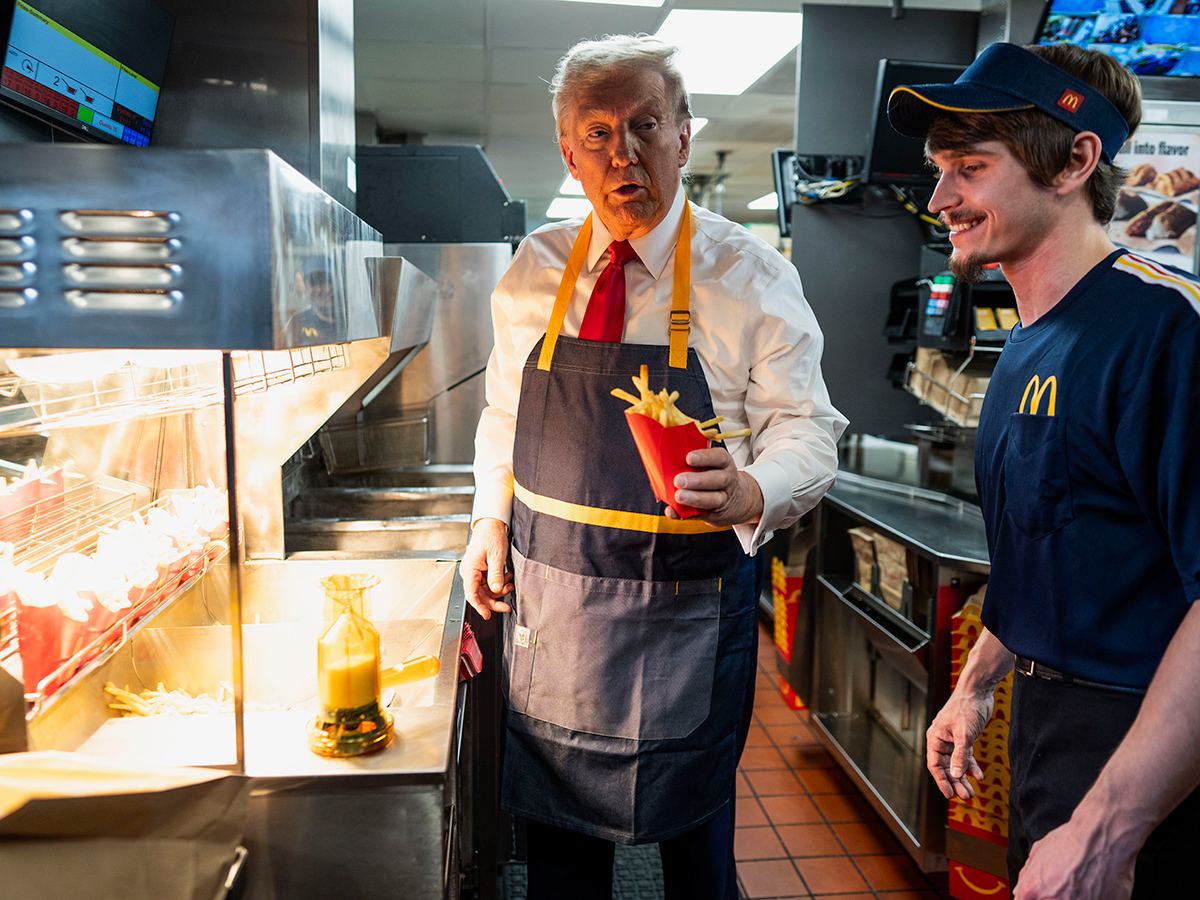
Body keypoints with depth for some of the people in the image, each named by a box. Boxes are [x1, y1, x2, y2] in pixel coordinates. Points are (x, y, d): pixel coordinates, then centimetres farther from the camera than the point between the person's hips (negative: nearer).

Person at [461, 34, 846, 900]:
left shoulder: (751, 276, -7)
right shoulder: (534, 269, 4)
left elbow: (807, 431, -10)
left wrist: (750, 491, -30)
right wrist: (491, 517, 3)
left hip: (687, 604, -3)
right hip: (547, 593, 3)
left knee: (694, 828, 14)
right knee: (557, 824, 18)